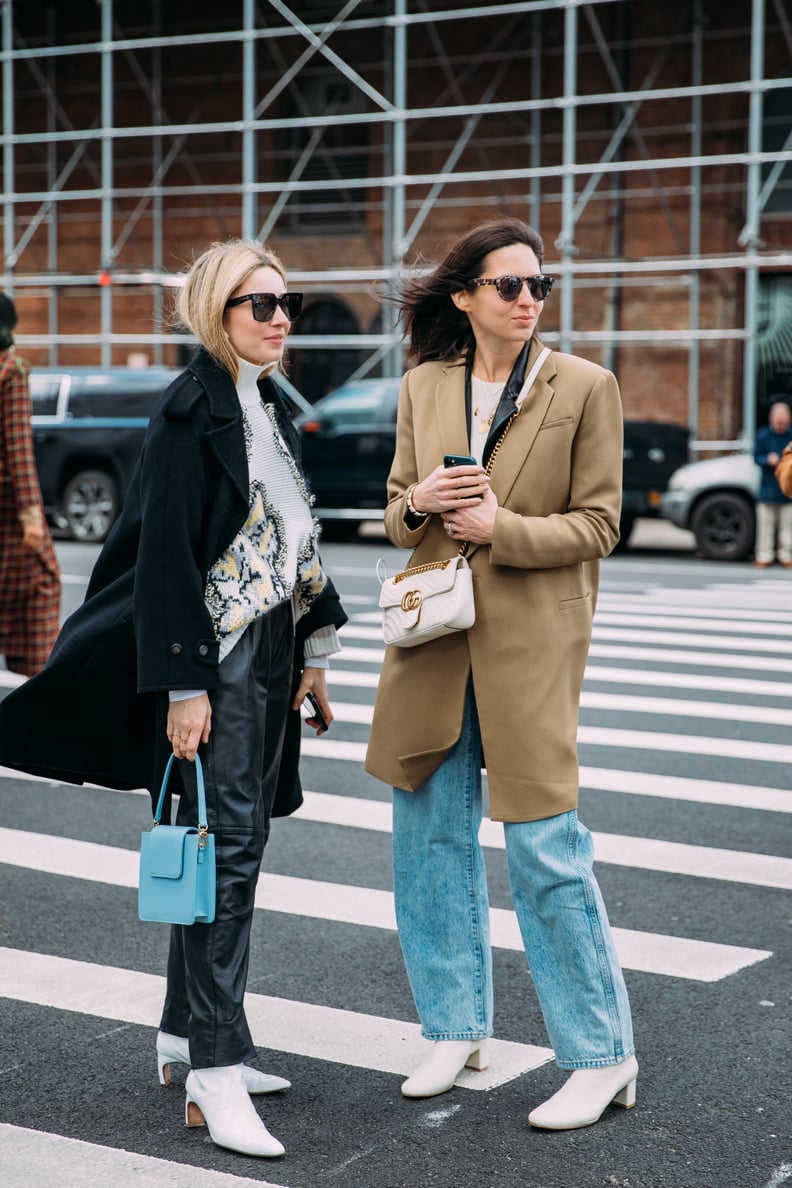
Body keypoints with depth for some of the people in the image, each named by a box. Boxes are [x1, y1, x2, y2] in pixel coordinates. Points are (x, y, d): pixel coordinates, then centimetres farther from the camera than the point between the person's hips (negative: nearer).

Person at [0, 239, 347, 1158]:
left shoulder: (270, 409, 15)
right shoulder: (191, 410, -11)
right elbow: (167, 552, -16)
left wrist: (311, 652, 19)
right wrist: (184, 685, -20)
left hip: (268, 659, 9)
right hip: (214, 664, -9)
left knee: (230, 843, 12)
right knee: (225, 849, -11)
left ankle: (186, 1036, 24)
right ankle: (214, 1077, -8)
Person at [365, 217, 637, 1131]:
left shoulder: (584, 387, -3)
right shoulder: (422, 387, 8)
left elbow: (597, 523, -3)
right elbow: (397, 515, 14)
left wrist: (502, 528, -17)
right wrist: (418, 504, -9)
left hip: (531, 635, -5)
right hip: (433, 631, 5)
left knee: (544, 847, -5)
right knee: (430, 833, 10)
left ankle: (602, 1056, 8)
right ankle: (456, 1028, 27)